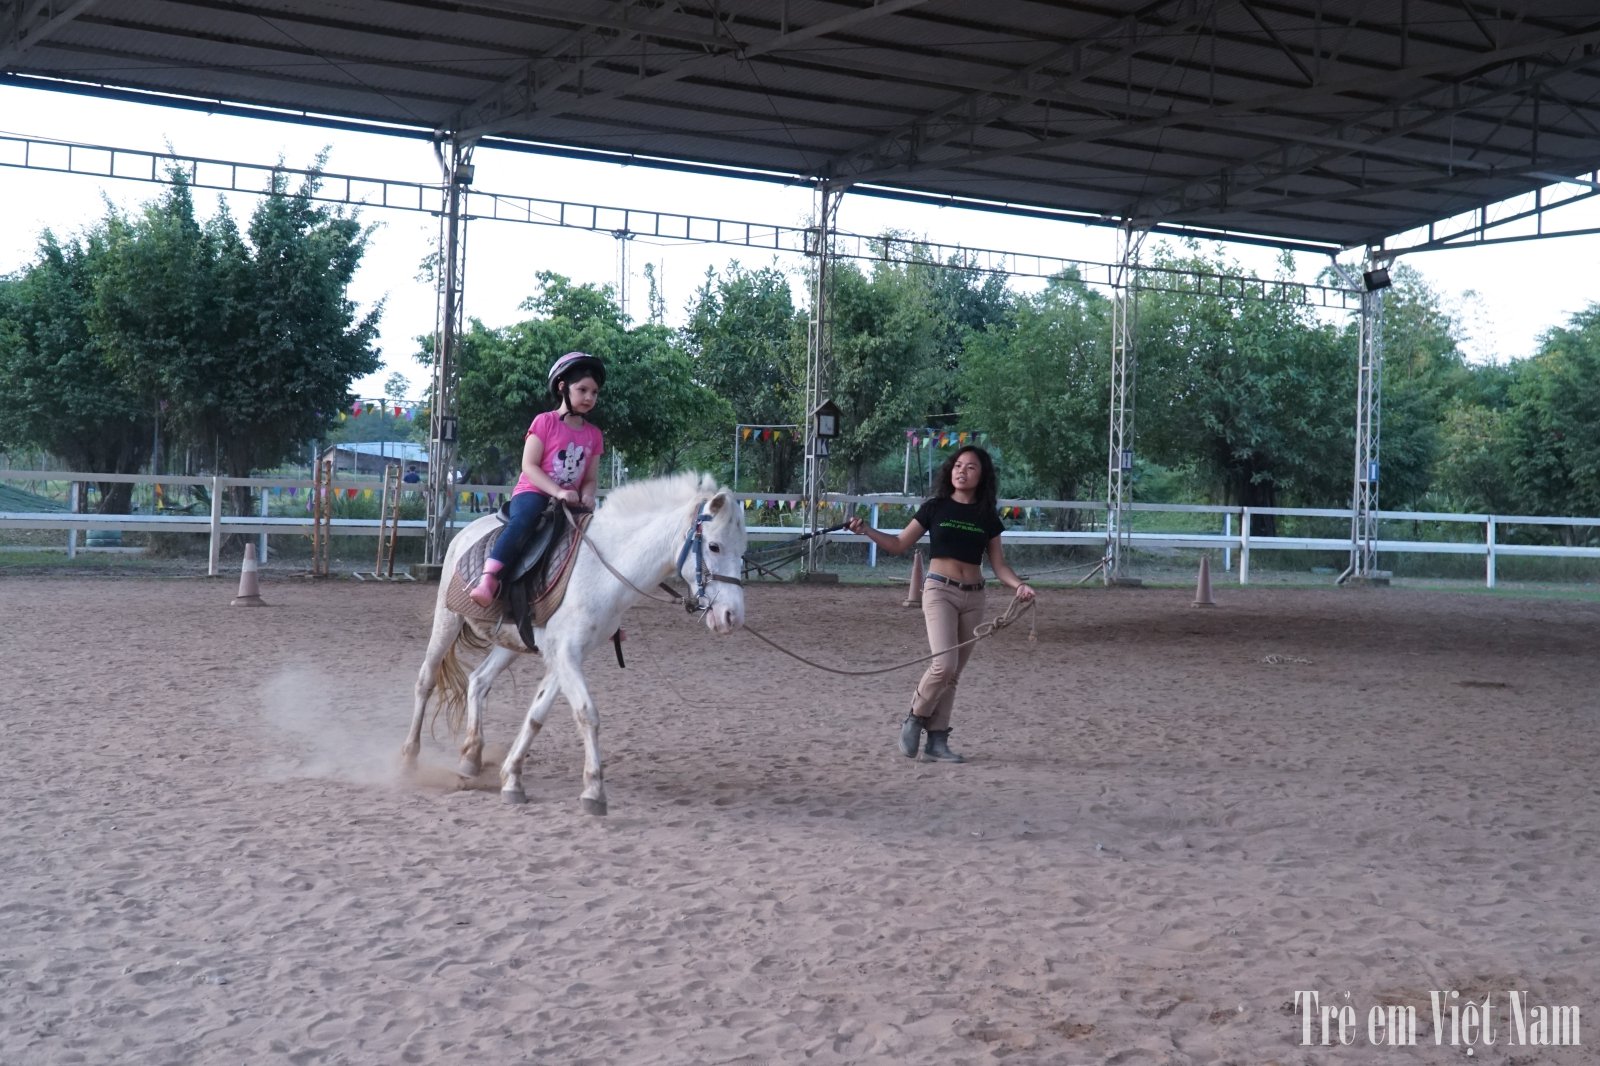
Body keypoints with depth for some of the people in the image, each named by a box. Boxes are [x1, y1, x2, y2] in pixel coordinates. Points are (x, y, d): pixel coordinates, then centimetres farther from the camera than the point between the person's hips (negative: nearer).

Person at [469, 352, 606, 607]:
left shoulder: (594, 435, 10)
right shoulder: (545, 423, -4)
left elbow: (591, 478, 10)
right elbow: (529, 466, -11)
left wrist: (586, 496, -14)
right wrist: (558, 492, -22)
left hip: (569, 501, 6)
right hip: (533, 492, -6)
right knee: (524, 520, -37)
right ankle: (488, 579, -46)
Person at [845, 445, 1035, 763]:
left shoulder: (987, 517, 7)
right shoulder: (935, 508, 1)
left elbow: (999, 564, 8)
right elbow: (899, 544, 4)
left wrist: (1019, 585, -10)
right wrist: (866, 530, -9)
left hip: (973, 596, 3)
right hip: (940, 591, -3)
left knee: (953, 673, 5)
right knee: (944, 664, -19)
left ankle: (937, 739, 12)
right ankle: (915, 718, 4)